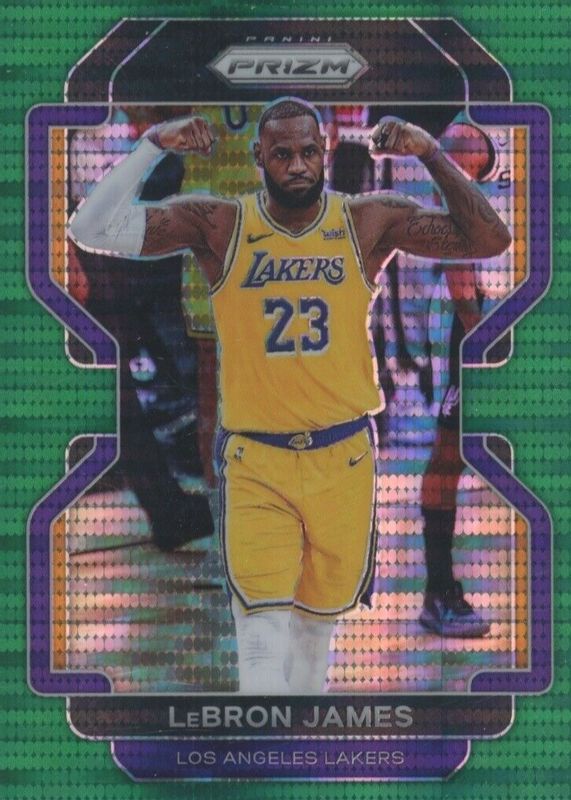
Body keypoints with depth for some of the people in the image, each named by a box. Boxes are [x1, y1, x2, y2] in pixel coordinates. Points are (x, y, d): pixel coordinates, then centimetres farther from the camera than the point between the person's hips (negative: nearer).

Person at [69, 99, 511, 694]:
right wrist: (153, 147, -18)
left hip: (343, 463, 2)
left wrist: (431, 154, -15)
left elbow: (488, 240, -6)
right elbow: (93, 230, -10)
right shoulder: (220, 226, -4)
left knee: (316, 625, 15)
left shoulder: (369, 223, 0)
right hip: (256, 465, -2)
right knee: (263, 636, -14)